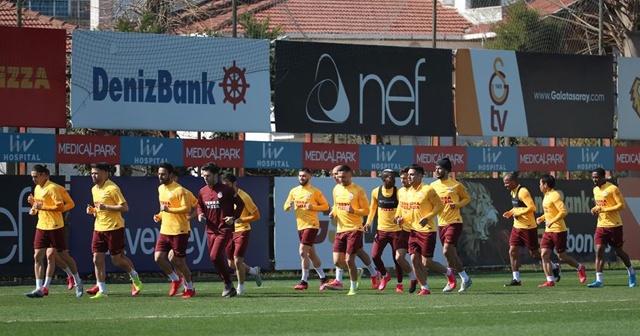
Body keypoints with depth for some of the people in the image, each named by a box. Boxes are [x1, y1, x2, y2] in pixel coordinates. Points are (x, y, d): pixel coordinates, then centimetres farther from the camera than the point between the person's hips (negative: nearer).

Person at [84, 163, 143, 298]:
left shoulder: (112, 188, -14)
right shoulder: (94, 189, 12)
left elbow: (125, 207, -16)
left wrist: (106, 207, -22)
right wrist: (92, 210, 4)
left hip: (114, 228, -7)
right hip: (99, 228, 7)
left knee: (117, 259, 1)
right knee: (97, 259, -2)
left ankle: (135, 278, 26)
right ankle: (101, 290, 1)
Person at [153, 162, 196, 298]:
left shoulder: (179, 190, -14)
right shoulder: (160, 189, 12)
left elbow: (187, 208, -19)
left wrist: (169, 210, -26)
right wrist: (160, 216, 8)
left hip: (179, 231, -8)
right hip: (165, 230, 8)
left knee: (179, 261, -2)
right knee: (158, 258, -2)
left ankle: (190, 288, 16)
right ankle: (175, 280, 19)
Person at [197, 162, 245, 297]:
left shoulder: (226, 190, -8)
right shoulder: (202, 191, 8)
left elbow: (240, 204, -2)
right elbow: (200, 205, 23)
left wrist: (233, 217, -14)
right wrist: (200, 214, 2)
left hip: (224, 229, -6)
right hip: (211, 230, 6)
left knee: (215, 256, -18)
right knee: (215, 259, 6)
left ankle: (228, 285, -4)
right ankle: (229, 287, 16)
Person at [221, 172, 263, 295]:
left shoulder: (243, 197, -13)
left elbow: (256, 216, -11)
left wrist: (241, 220, -25)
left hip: (242, 231, -7)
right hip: (229, 232, 7)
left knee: (237, 260, -14)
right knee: (231, 263, 8)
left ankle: (240, 288, 1)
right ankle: (254, 271, 34)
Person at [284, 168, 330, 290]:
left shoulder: (315, 192, -5)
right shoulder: (294, 191, 11)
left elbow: (326, 206, -3)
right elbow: (286, 207, 14)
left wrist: (313, 207, -19)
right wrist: (289, 205, -10)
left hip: (311, 225, -7)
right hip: (300, 226, 7)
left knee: (303, 252, -15)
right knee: (311, 254, 13)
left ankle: (304, 281, -11)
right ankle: (323, 278, 25)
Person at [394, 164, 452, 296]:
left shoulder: (427, 190, -12)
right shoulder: (409, 192, 11)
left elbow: (439, 205, -11)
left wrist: (428, 217, -21)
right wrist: (402, 218, 2)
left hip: (427, 230, -7)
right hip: (414, 230, 7)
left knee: (427, 263, -5)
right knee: (414, 259, -2)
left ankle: (449, 273, 21)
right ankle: (424, 288, 7)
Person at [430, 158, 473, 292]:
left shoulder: (456, 185, -6)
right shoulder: (433, 186, 9)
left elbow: (466, 198, 4)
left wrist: (457, 205, -14)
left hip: (454, 222, -6)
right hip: (441, 223, 6)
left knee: (447, 251, -17)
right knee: (451, 253, 9)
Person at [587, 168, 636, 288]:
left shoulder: (612, 188, -13)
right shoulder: (595, 190, 11)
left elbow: (622, 205, -15)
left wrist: (604, 210, -21)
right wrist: (595, 209, 3)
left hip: (614, 225, -6)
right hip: (601, 225, 6)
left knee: (619, 251, 6)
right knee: (599, 250, -8)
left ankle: (631, 272, 31)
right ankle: (599, 280, -11)